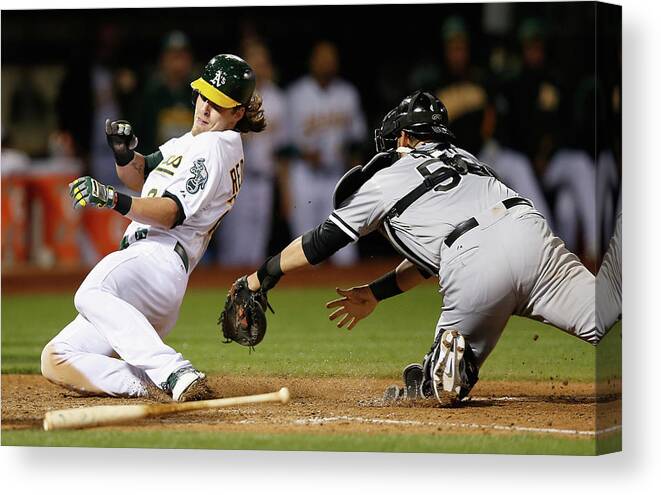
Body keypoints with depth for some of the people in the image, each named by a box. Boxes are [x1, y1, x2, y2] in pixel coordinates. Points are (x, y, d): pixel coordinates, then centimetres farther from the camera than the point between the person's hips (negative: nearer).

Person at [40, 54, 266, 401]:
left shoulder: (216, 145, -4)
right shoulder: (191, 141, 26)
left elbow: (171, 213, -17)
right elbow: (140, 176, 33)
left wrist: (114, 200, -32)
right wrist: (124, 153, 9)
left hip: (159, 257, -10)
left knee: (92, 294, -42)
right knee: (56, 360, 5)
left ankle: (176, 374, -48)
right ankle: (146, 382, -7)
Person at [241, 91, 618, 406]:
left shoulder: (386, 180, 21)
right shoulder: (463, 157, 35)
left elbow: (321, 242, 26)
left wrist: (262, 276, 39)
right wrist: (376, 293, 47)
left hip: (474, 273, -4)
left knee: (439, 385, 12)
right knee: (610, 326, -12)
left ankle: (450, 351, -19)